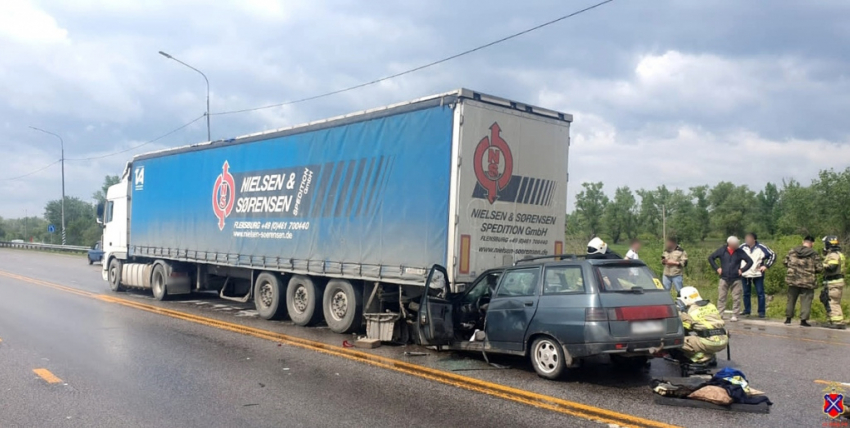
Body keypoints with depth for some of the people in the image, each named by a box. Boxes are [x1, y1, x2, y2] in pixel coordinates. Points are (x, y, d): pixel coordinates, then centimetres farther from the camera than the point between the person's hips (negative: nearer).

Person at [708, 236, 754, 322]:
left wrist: (742, 270, -6)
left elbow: (750, 261, 3)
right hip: (724, 278, 1)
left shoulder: (740, 252, -2)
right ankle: (719, 315, 8)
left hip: (736, 279, 0)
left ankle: (735, 315, 8)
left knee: (736, 298, 1)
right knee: (721, 297, 2)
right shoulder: (722, 250, -1)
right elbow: (710, 258, 7)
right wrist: (717, 268, -1)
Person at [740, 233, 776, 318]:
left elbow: (773, 255, 0)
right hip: (745, 274, 3)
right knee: (746, 293, 8)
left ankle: (761, 312, 6)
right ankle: (747, 310, 18)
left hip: (757, 274, -3)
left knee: (760, 293, 0)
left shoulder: (761, 247, -7)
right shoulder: (743, 247, 0)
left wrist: (766, 265, -7)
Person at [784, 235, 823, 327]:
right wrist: (812, 270, 13)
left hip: (793, 280, 3)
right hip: (808, 282, -3)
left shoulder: (792, 251, 1)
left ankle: (788, 318, 20)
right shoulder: (814, 254, -8)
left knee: (791, 299, 14)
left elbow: (785, 262, 6)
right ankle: (803, 320, 1)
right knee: (806, 301, 4)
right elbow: (819, 268, -7)